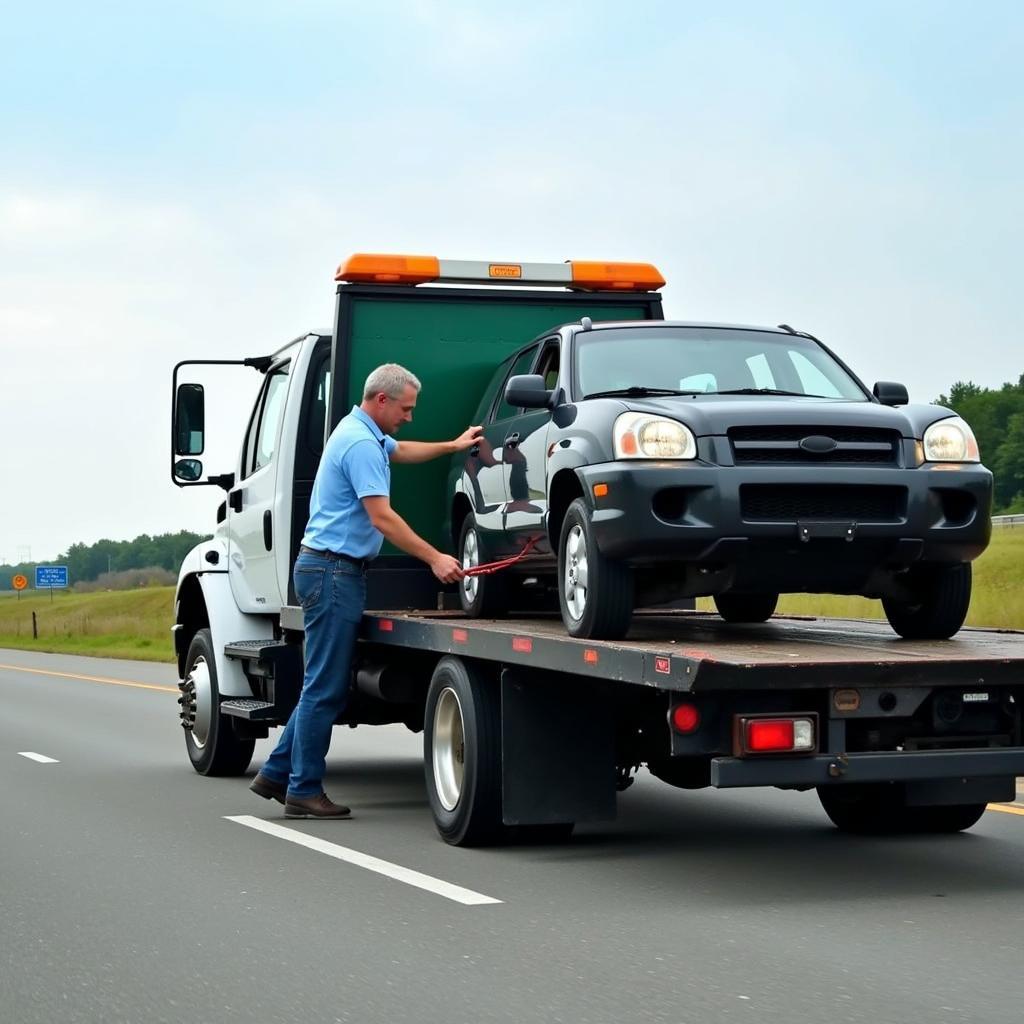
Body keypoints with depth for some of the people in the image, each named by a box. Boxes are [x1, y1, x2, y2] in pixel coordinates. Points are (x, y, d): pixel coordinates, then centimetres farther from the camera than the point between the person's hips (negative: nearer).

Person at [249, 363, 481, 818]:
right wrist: (434, 559, -23)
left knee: (327, 684, 13)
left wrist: (453, 446, 40)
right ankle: (304, 790, -1)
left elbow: (400, 451, 40)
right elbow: (382, 517, -23)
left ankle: (277, 773, 17)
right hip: (333, 571, -11)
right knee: (326, 687, -6)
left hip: (332, 570, 11)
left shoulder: (362, 432, 17)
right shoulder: (360, 444, -17)